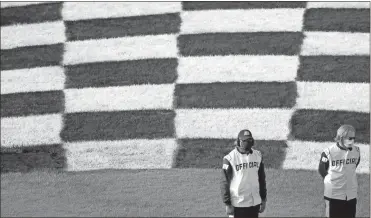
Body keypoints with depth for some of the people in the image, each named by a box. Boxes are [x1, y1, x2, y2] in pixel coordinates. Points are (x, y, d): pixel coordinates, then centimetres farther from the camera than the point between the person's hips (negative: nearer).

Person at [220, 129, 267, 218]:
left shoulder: (257, 156, 5)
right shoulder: (230, 158, -10)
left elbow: (261, 179, 14)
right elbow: (225, 183, -8)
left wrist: (263, 200, 13)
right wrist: (227, 204, -10)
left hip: (255, 203, 5)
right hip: (237, 204, -5)